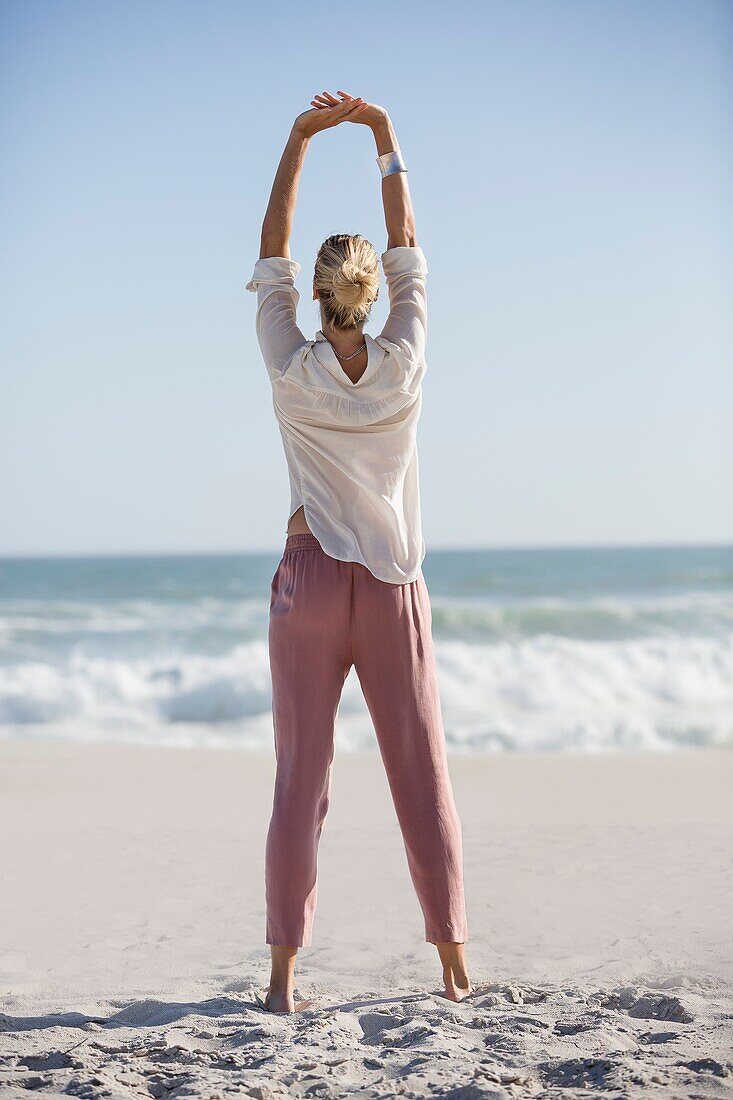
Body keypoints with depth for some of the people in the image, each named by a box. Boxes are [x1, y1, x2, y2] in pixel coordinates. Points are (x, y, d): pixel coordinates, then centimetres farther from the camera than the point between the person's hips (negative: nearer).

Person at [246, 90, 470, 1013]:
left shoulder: (293, 371, -8)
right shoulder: (402, 365, -7)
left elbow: (271, 252, 3)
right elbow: (408, 247, 6)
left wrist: (300, 140, 7)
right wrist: (384, 135, 13)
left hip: (311, 583, 0)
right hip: (392, 590, 1)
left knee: (300, 779, 1)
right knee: (422, 778, 5)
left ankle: (284, 976, 3)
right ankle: (456, 969, 9)